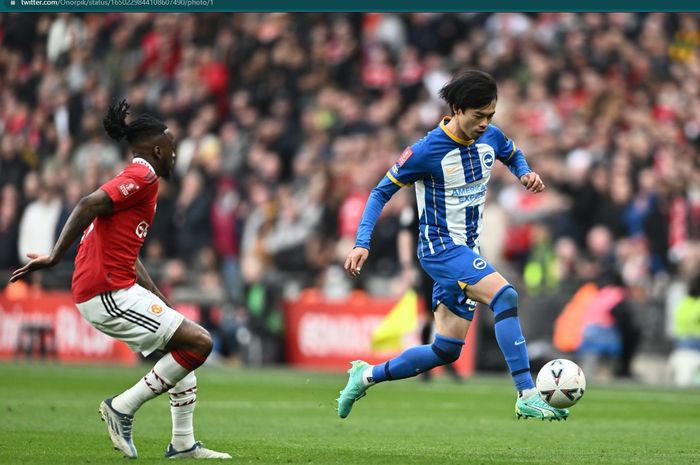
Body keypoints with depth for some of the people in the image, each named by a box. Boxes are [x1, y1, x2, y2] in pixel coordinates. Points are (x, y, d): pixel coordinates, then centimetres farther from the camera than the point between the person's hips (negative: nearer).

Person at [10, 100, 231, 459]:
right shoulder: (143, 177, -9)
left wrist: (160, 301, 23)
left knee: (186, 348, 19)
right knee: (198, 343, -13)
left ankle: (183, 444, 21)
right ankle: (123, 407, -7)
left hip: (120, 290, 11)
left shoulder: (133, 180, 22)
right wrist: (55, 257, -26)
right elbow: (88, 206, -23)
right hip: (108, 294, -11)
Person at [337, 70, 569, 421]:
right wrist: (362, 244, -18)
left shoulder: (491, 137, 0)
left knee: (447, 350, 9)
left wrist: (525, 173, 1)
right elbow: (382, 192, -9)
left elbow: (513, 155, 24)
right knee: (504, 295, -30)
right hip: (440, 248, -8)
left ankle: (366, 376, 26)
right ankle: (527, 397, -31)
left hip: (467, 249, 8)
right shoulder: (427, 151, -18)